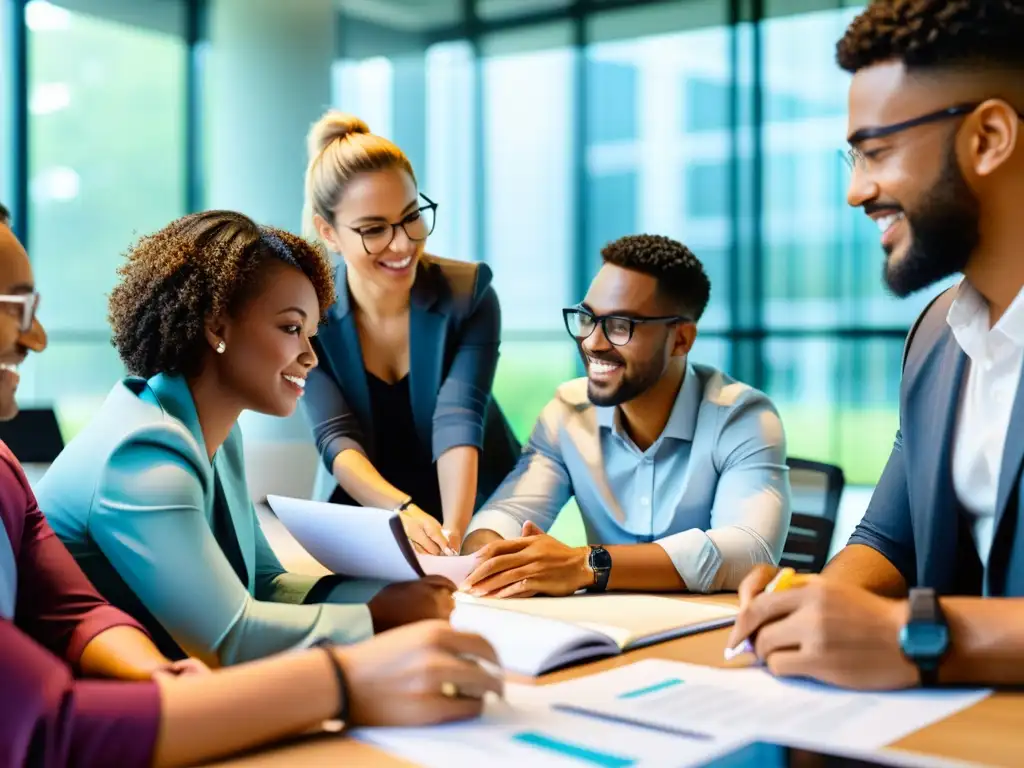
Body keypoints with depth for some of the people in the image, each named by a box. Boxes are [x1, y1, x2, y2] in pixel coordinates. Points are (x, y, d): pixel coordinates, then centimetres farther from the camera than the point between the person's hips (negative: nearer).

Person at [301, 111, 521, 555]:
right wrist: (404, 511, -39)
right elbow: (336, 439, -19)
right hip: (370, 524, 1)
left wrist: (454, 533, -40)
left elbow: (458, 420, -23)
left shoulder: (469, 294, -11)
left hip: (480, 514, -1)